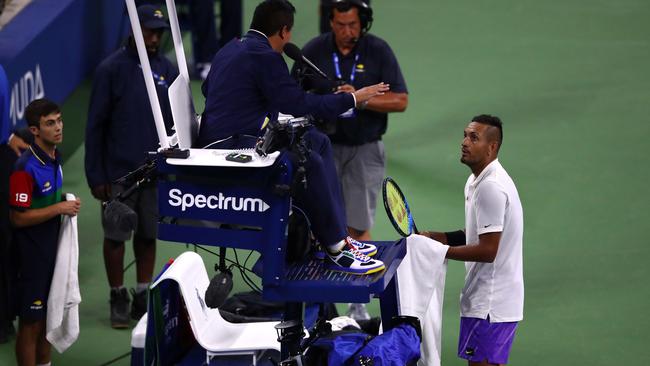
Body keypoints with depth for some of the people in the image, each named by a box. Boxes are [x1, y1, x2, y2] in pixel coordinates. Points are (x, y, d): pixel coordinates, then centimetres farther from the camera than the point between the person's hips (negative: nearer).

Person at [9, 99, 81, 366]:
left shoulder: (54, 158, 4)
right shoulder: (26, 168, -23)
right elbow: (18, 218, -22)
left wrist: (68, 205, 5)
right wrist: (60, 208, -20)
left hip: (52, 249, 8)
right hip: (31, 254, -8)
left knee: (47, 316, 20)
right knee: (31, 322, 1)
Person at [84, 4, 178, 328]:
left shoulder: (168, 70, 5)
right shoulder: (111, 69, -5)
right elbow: (95, 126, -4)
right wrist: (96, 176, -7)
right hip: (120, 172, -3)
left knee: (148, 235, 10)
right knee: (116, 237, 4)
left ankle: (142, 296, 21)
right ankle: (118, 298, 16)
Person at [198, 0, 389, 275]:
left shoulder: (231, 49, 17)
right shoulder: (264, 56, -14)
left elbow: (207, 89, 33)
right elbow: (297, 105, -18)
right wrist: (352, 99, -11)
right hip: (232, 145, -11)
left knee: (318, 142, 14)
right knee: (308, 161, -24)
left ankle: (337, 237, 10)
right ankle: (336, 250, -18)